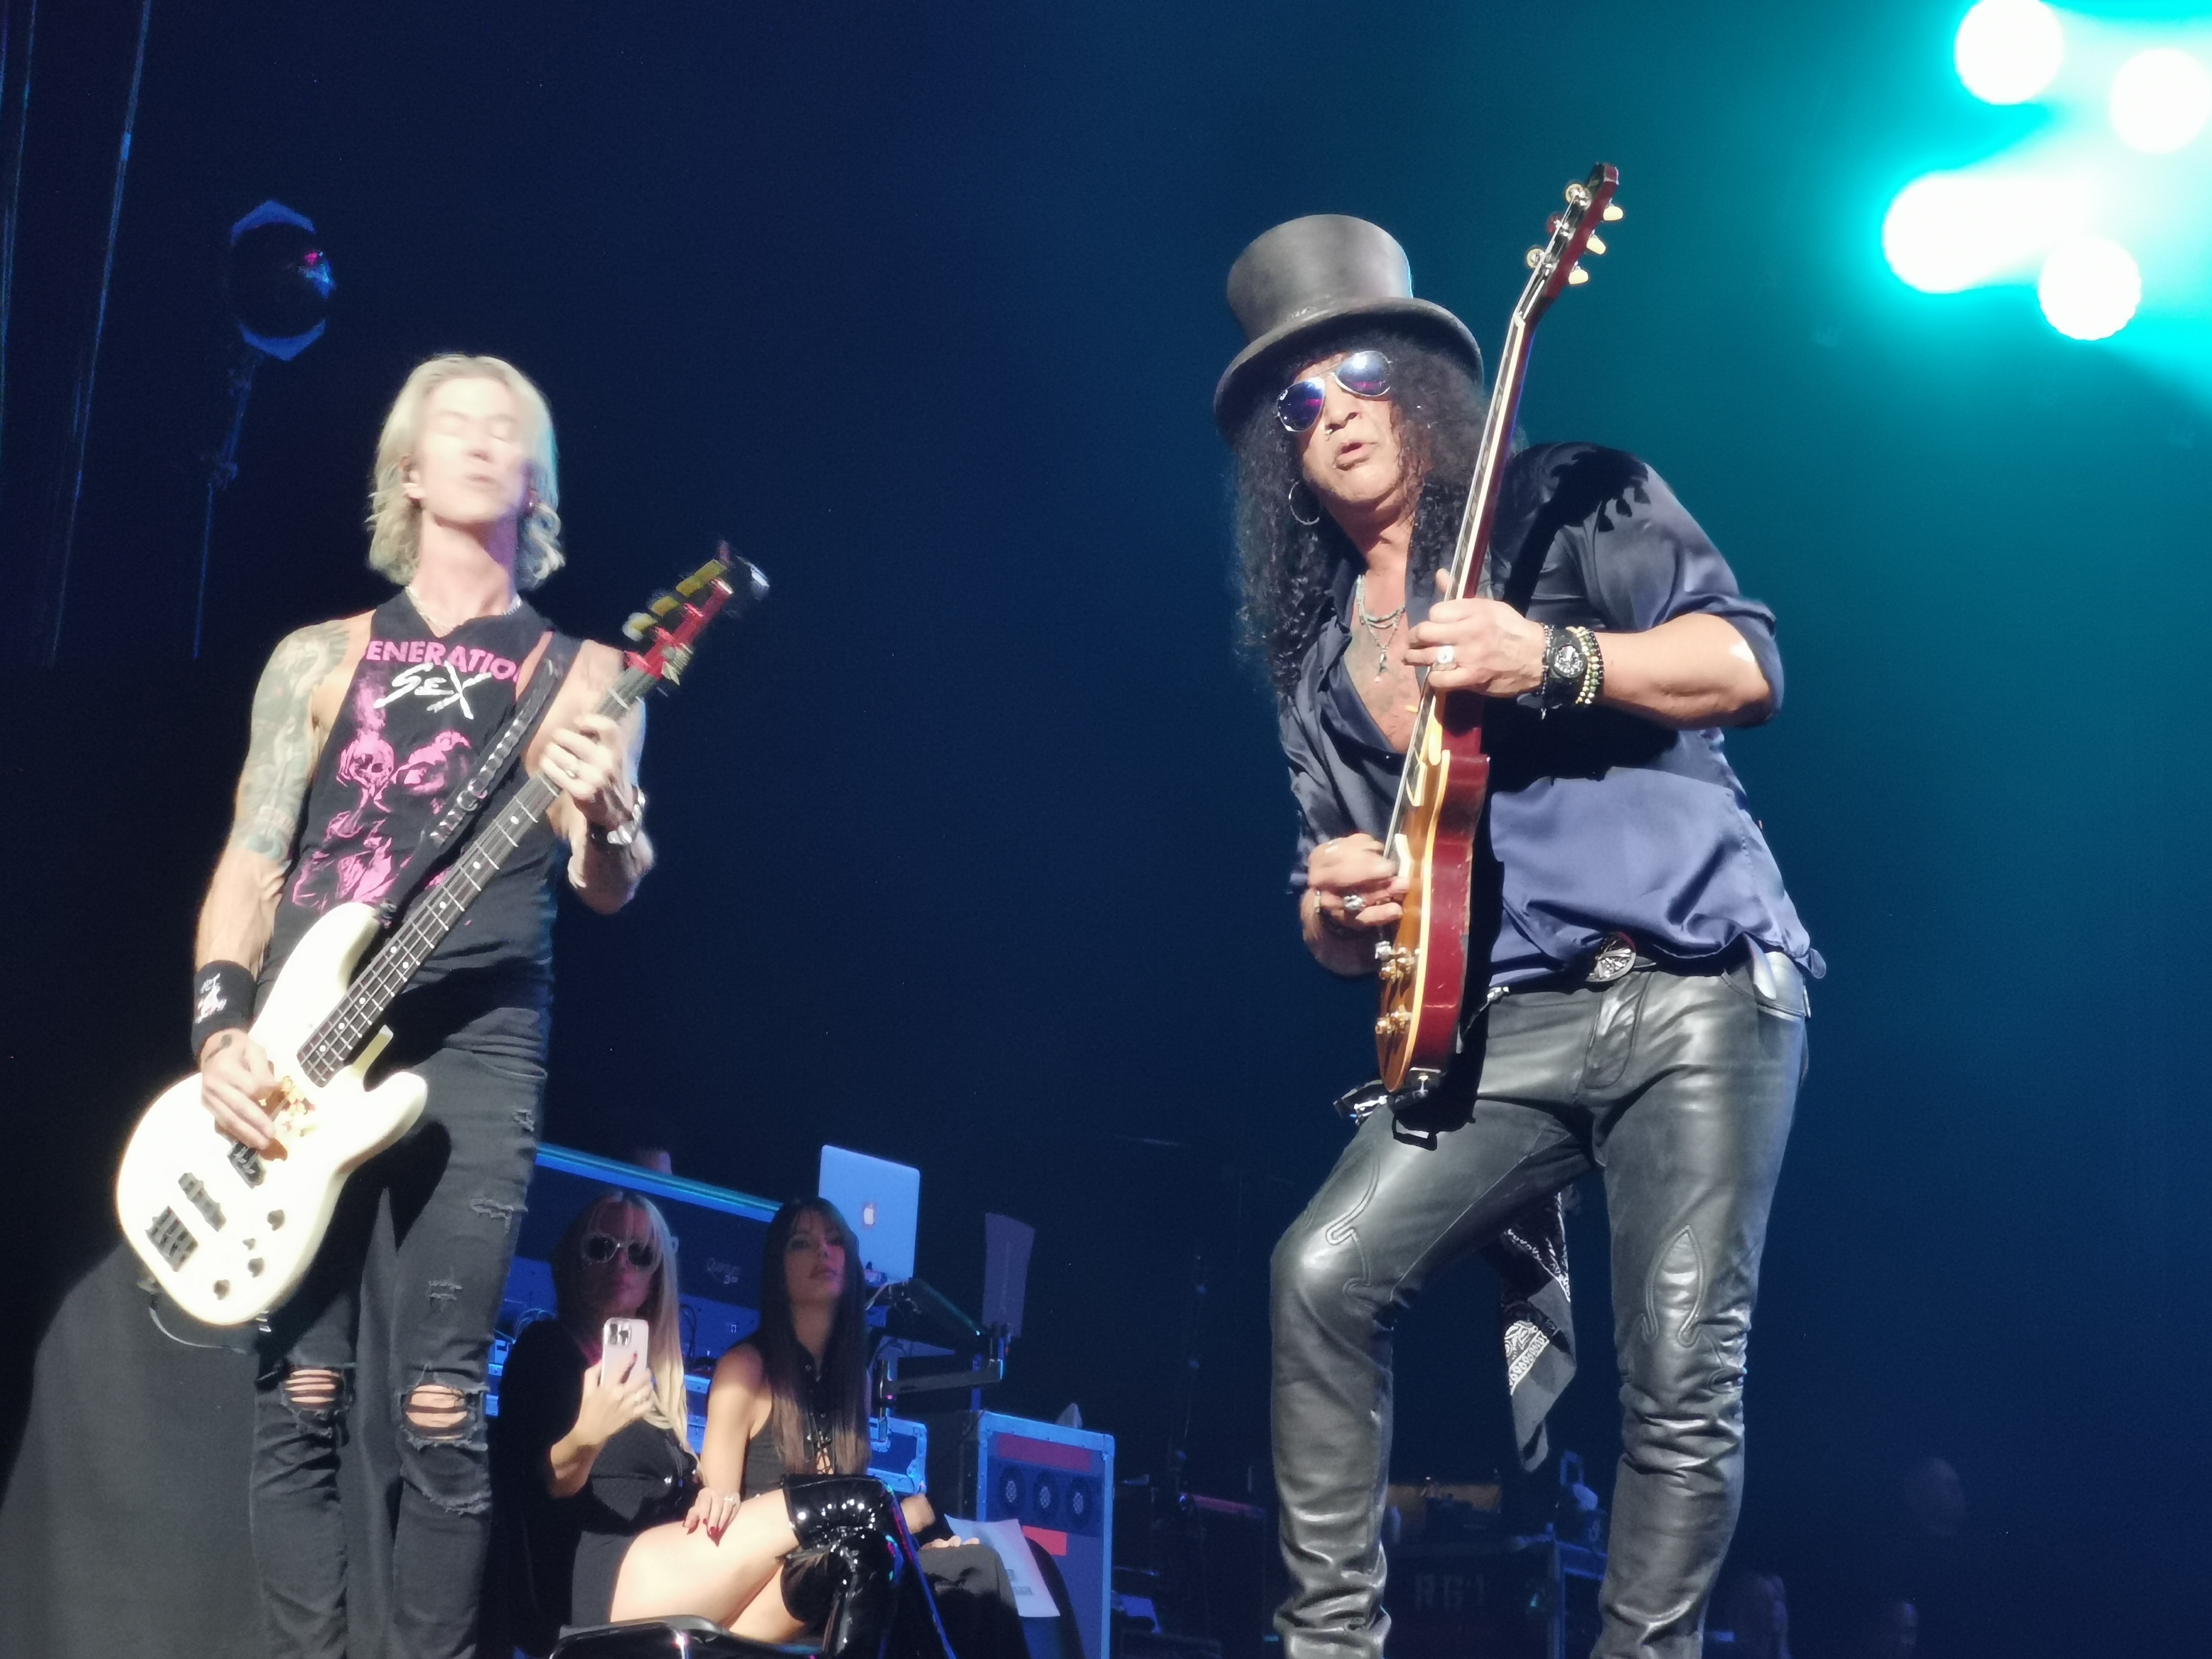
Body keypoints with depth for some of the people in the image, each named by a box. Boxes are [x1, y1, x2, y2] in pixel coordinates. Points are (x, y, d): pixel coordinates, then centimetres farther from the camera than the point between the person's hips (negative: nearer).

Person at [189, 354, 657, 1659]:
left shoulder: (583, 674, 10)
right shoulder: (319, 659, 14)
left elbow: (611, 890, -1)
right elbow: (250, 864, 11)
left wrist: (602, 816, -24)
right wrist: (220, 1027, -6)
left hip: (474, 1047, -1)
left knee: (440, 1407, -8)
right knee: (300, 1393, -4)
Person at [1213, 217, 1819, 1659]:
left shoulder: (1571, 501, 6)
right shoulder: (1315, 650, 19)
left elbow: (1750, 664, -6)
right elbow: (1343, 929, 22)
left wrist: (1551, 660, -20)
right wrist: (1336, 908, -3)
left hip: (1704, 988, -4)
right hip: (1509, 1022, 4)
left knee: (1684, 1375, -12)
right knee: (1326, 1274, -14)